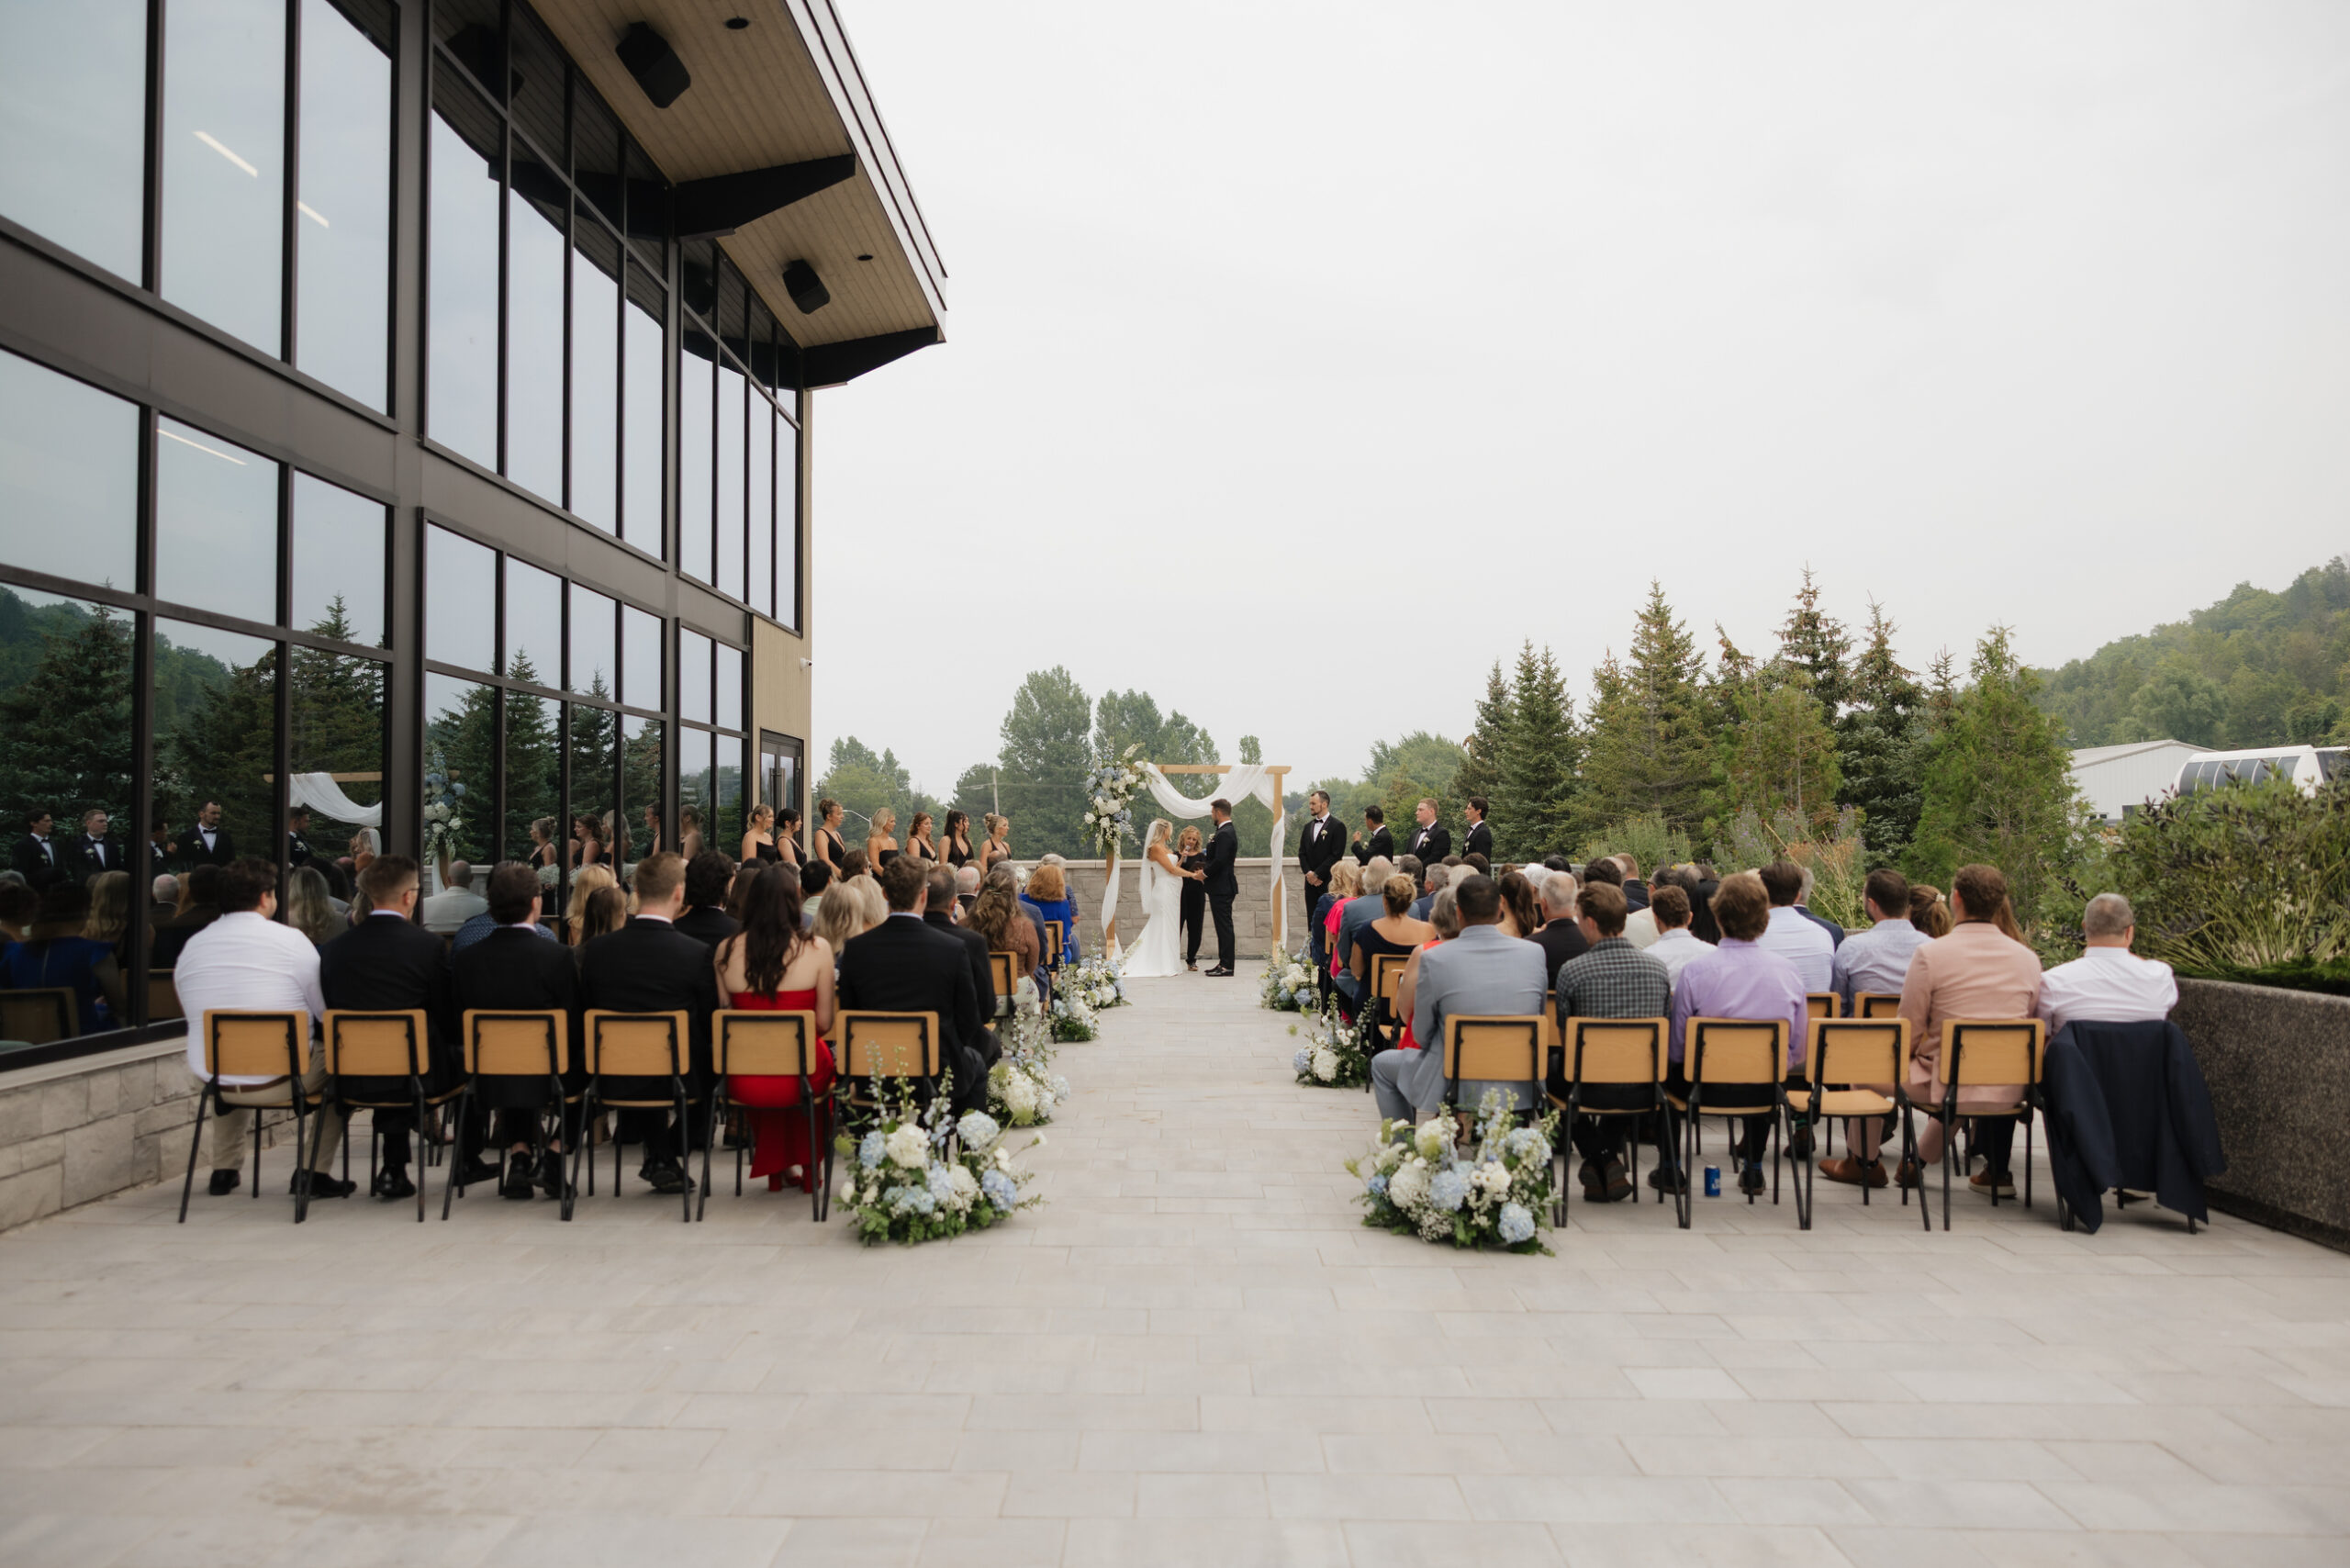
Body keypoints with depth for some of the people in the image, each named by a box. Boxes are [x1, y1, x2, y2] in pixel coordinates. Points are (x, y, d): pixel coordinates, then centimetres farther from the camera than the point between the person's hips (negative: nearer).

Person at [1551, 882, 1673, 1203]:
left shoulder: (1571, 971, -12)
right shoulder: (1657, 966, -1)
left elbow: (1565, 1041, -1)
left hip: (1593, 1090, -4)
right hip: (1644, 1091, 5)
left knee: (1552, 1064, 26)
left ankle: (1604, 1160, 16)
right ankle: (1608, 1158, 36)